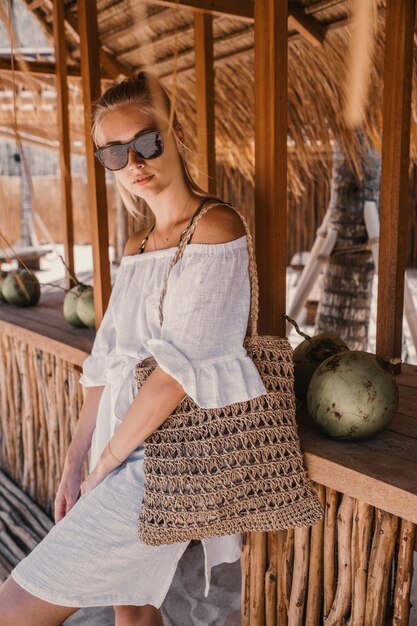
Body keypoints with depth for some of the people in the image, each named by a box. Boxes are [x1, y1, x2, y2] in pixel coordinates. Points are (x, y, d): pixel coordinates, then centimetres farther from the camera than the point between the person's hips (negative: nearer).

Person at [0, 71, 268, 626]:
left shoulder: (216, 227, -14)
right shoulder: (136, 247, 12)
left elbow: (177, 371, -19)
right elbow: (107, 361, 10)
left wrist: (102, 467, -10)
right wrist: (73, 464, 6)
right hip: (127, 447, 8)